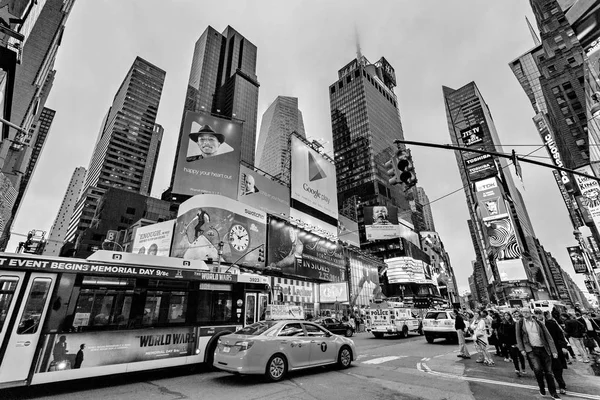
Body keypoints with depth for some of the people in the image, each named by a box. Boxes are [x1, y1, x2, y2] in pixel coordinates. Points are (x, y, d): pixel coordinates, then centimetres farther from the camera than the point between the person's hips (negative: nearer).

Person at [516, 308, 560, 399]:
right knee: (537, 368, -18)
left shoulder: (539, 323, 8)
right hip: (531, 350, -2)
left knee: (548, 371, 4)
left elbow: (548, 337, 7)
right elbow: (518, 338, 5)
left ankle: (553, 392, 23)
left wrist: (554, 351, -1)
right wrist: (522, 349, -5)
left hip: (544, 349, 2)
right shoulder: (519, 324, 4)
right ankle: (541, 388, 8)